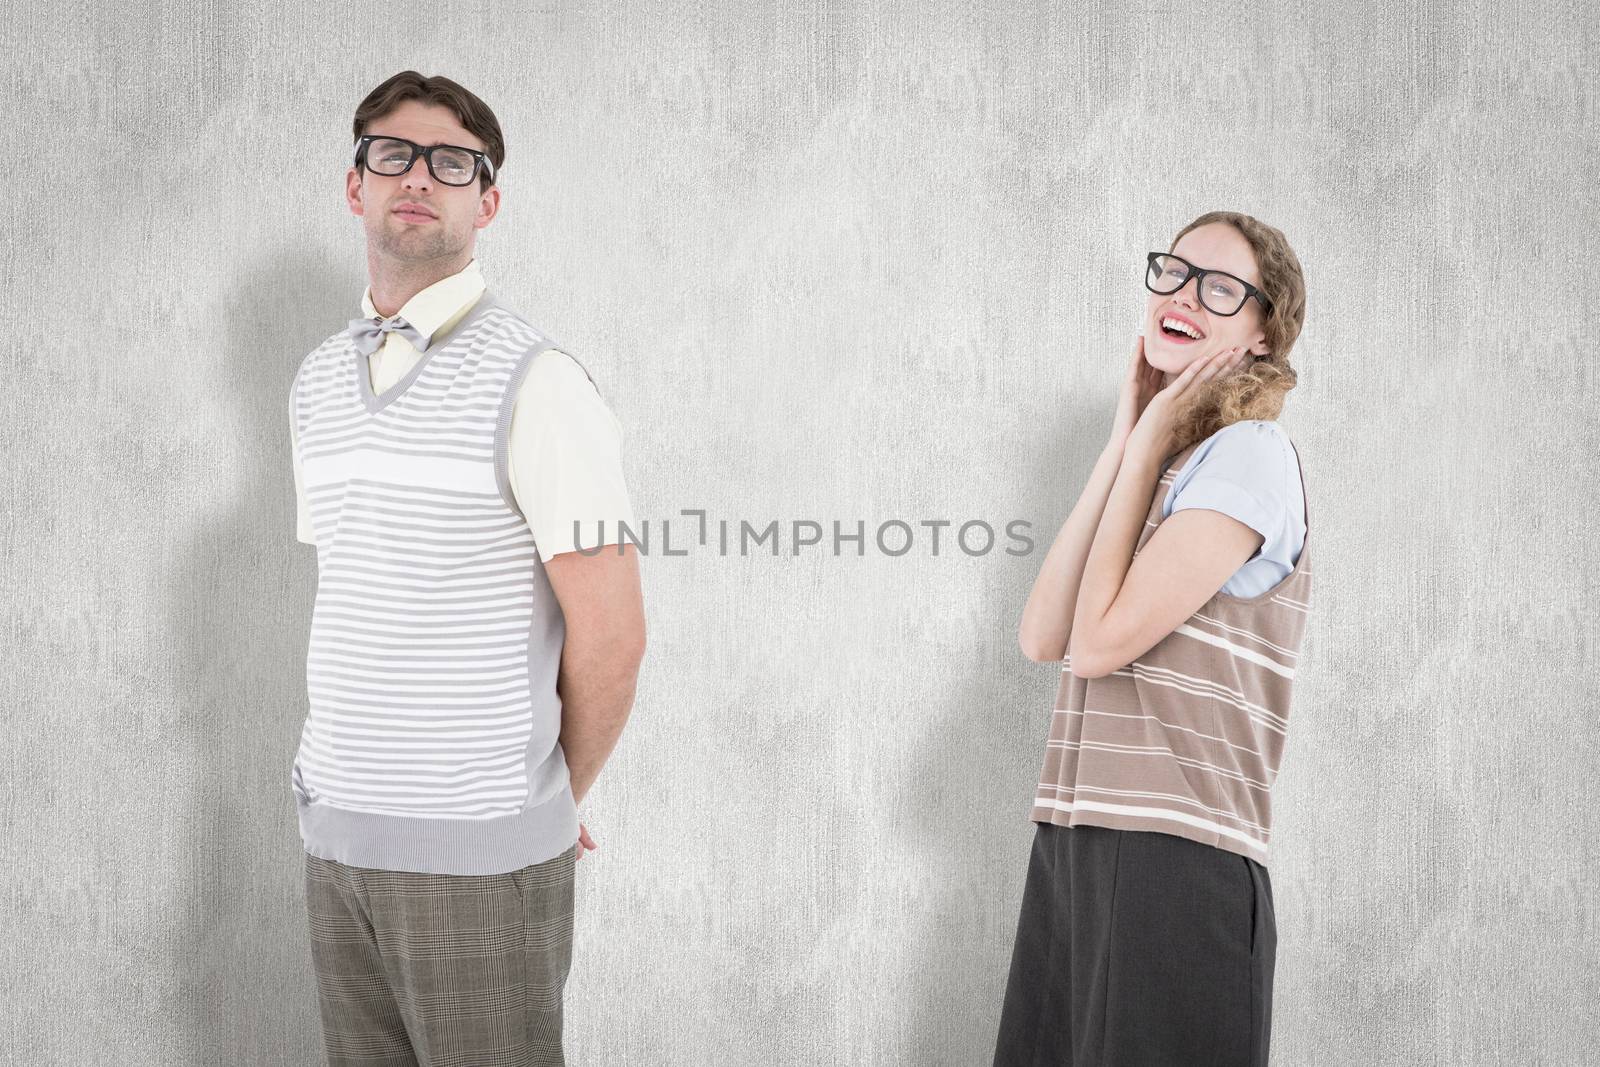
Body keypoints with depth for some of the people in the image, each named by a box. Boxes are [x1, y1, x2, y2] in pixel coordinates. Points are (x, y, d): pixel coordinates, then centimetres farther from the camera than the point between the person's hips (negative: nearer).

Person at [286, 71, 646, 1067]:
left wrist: (558, 800, 0)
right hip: (337, 830, 6)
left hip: (481, 847, -6)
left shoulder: (535, 382, -12)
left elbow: (611, 636, -12)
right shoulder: (320, 380, 11)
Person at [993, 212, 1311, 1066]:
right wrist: (1122, 447, 4)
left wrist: (1146, 451, -5)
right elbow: (1043, 637, 3)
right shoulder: (1164, 462, 15)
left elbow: (1101, 640, -15)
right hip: (1070, 848, 7)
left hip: (1177, 865, -7)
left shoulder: (1250, 453, -7)